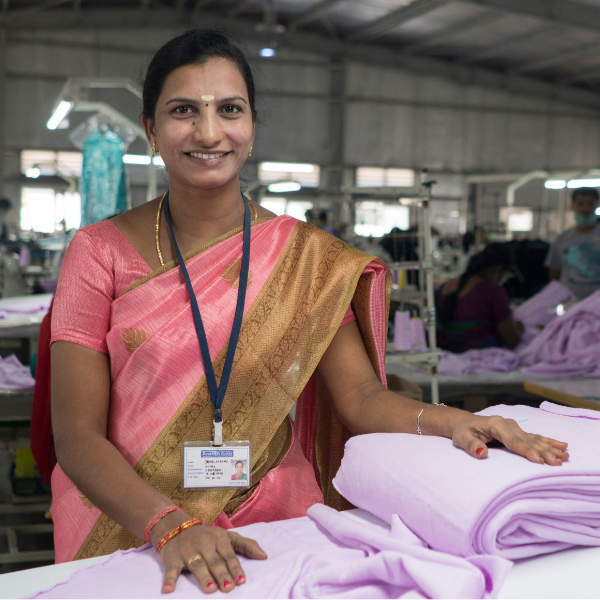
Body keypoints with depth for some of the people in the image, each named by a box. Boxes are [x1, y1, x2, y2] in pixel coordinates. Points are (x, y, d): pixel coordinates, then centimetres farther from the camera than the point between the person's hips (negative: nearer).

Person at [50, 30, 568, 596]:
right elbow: (77, 435, -7)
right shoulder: (100, 252, -2)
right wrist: (170, 525, -22)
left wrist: (450, 421, -21)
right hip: (124, 535, -1)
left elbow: (362, 396, -1)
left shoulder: (308, 257, 3)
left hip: (272, 526, 2)